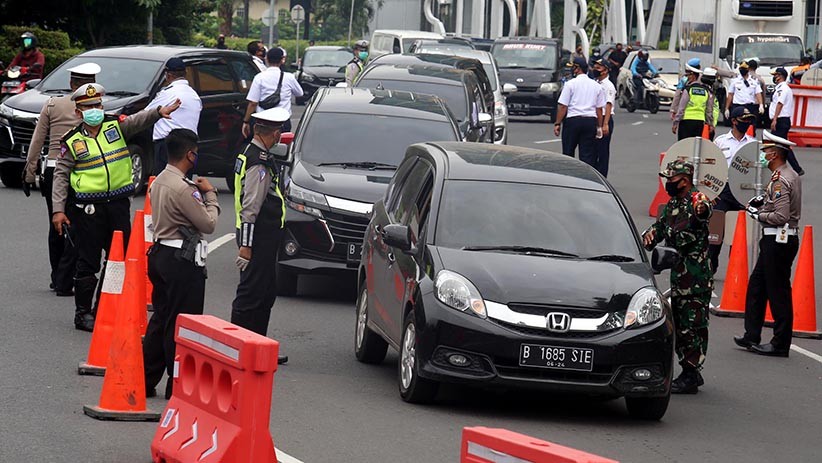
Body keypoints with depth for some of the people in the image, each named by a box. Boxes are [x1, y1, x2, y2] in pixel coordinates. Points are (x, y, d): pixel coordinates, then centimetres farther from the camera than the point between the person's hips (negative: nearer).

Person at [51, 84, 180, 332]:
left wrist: (158, 112, -34)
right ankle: (83, 313, 9)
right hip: (89, 207, -3)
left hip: (119, 204, 3)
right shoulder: (72, 141, 0)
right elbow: (61, 175, 2)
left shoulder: (116, 126, 4)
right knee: (88, 262, 1)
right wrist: (58, 209, -5)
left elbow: (138, 121, -14)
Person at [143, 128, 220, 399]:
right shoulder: (182, 189, -19)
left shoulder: (159, 182, 10)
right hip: (183, 260, -9)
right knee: (181, 325, -3)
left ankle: (146, 380, 16)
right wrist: (210, 195, -2)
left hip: (161, 253, 9)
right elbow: (208, 224, -15)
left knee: (161, 319, 14)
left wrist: (200, 194, 8)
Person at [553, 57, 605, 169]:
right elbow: (599, 109, 8)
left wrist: (557, 123, -2)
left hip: (573, 120, -3)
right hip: (590, 121, 3)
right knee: (587, 155, 3)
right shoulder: (597, 86, 8)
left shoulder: (570, 84, -4)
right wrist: (599, 127, 12)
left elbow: (563, 106, -7)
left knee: (568, 153, 7)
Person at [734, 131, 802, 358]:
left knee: (778, 292, -4)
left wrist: (758, 214, -10)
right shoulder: (791, 175, 13)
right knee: (756, 287, 14)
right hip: (776, 239, 11)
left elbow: (781, 217, -24)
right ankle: (752, 336, 17)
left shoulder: (781, 181, -19)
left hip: (778, 241, -11)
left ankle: (781, 343, 2)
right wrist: (764, 201, 12)